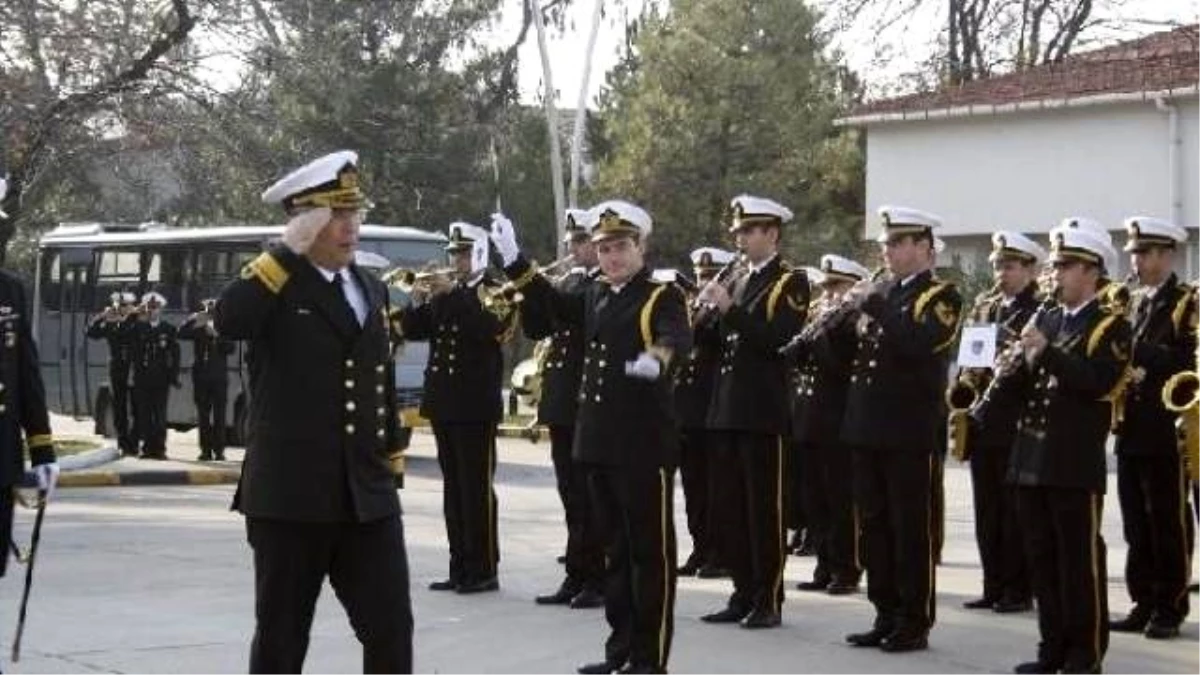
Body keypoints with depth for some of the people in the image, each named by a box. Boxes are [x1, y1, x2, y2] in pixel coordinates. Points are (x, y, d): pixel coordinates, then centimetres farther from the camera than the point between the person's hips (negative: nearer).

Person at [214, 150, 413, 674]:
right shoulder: (275, 283, -5)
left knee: (391, 630, 4)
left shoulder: (372, 290, 13)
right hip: (291, 496, -5)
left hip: (368, 496, 5)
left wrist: (391, 463, 20)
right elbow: (228, 321, -28)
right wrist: (288, 252, -23)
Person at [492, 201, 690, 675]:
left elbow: (678, 339, -26)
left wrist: (657, 359, -49)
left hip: (646, 445, -7)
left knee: (651, 550, -1)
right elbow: (552, 305, 28)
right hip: (600, 441, 7)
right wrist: (513, 260, 18)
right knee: (618, 548, 14)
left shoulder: (663, 297, -8)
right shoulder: (596, 297, 14)